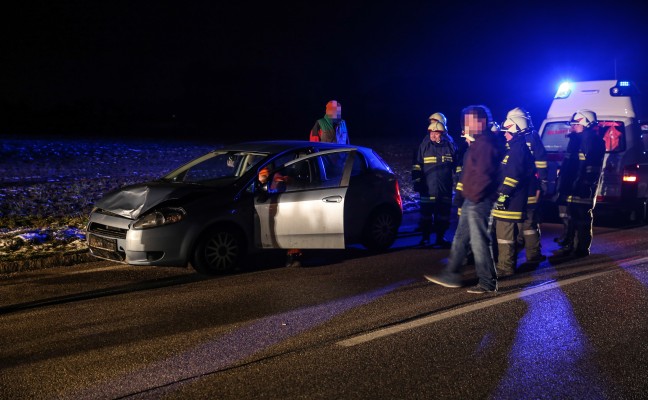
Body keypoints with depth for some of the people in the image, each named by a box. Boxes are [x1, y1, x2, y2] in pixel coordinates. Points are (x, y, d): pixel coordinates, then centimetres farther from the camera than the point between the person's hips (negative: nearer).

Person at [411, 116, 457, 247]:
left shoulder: (451, 145, 3)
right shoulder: (424, 145, -1)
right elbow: (416, 166, 2)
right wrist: (417, 182, -2)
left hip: (445, 190, 1)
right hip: (427, 189, -1)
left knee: (443, 215, 8)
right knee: (426, 213, 3)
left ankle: (440, 237, 20)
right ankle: (425, 237, 15)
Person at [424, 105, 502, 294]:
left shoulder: (485, 144, -17)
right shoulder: (478, 142, 16)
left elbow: (484, 175, -25)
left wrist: (473, 195, -19)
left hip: (478, 202, -11)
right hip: (471, 201, 11)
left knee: (479, 242, -3)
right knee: (460, 239, 15)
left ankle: (488, 283, 5)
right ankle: (451, 275, 23)